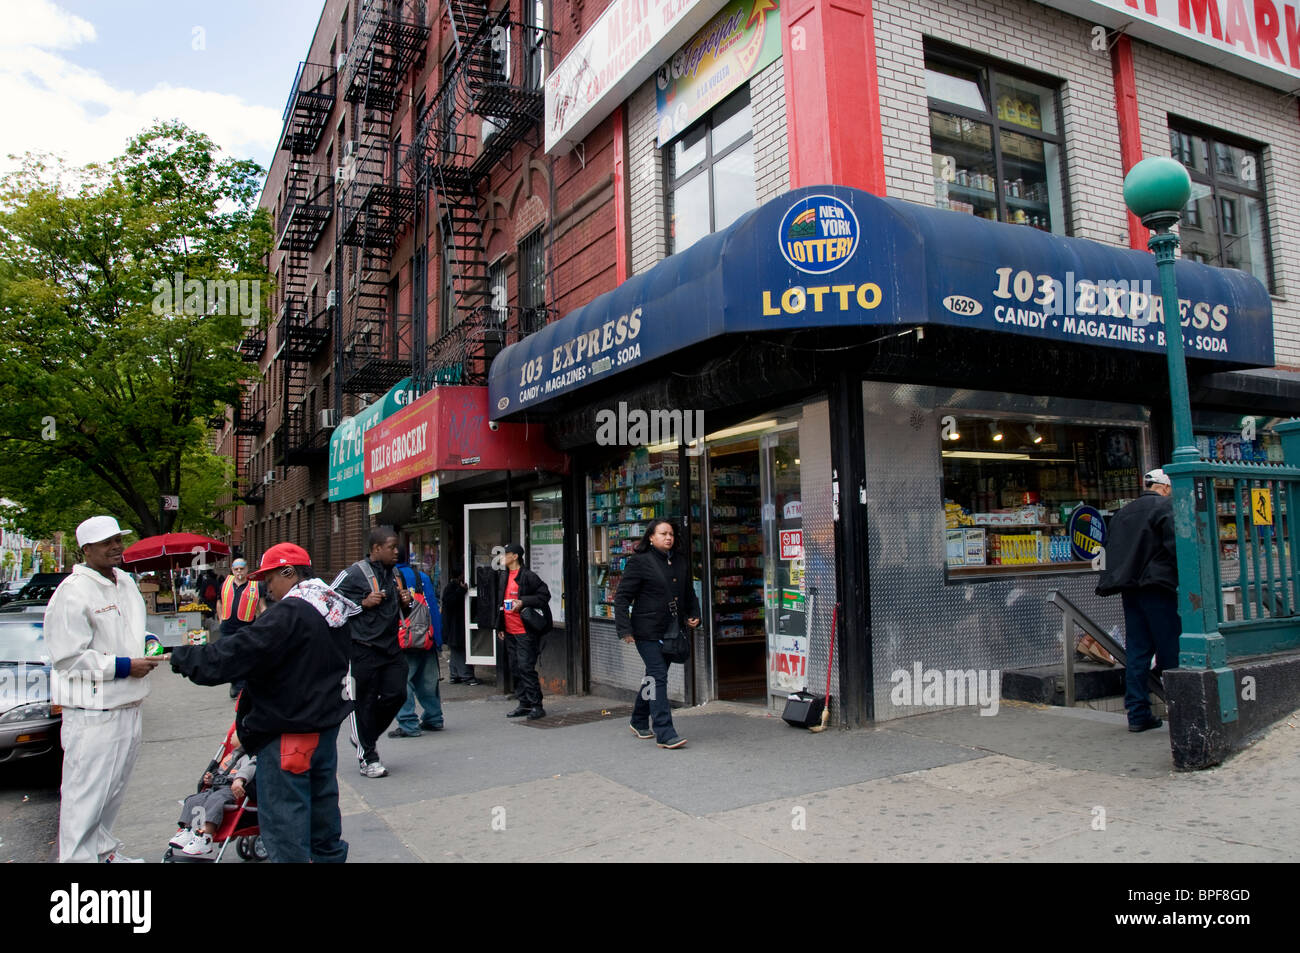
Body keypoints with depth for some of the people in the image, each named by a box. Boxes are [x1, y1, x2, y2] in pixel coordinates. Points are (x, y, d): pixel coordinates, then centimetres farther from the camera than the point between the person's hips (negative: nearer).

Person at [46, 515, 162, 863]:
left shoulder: (126, 583, 12)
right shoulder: (73, 592, -15)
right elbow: (67, 657, -18)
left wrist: (147, 645, 6)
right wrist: (123, 666, -18)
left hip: (127, 704, 9)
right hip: (92, 710, -8)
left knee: (114, 788, 19)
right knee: (85, 791, -2)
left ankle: (104, 849, 33)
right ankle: (77, 856, 10)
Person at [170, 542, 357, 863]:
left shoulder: (288, 614, -21)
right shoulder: (334, 608, 6)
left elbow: (237, 654, -22)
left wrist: (183, 656, -7)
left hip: (288, 732, -9)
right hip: (326, 724, 9)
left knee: (283, 816, 2)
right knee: (322, 799, 22)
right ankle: (329, 854, 34)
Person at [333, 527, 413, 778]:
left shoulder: (393, 573, 14)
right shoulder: (354, 573, -9)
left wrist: (405, 601, 7)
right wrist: (364, 603, -18)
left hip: (390, 646, 7)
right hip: (364, 649, -7)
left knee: (396, 694, 3)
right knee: (365, 702, 1)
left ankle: (367, 736, 28)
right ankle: (367, 757, 13)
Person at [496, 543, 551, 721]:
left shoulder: (528, 576, -10)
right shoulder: (503, 576, 14)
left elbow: (545, 595, -11)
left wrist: (523, 602, -20)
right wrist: (499, 626, 18)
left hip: (525, 632, -8)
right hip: (510, 632, 8)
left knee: (526, 668, -9)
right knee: (515, 669, 11)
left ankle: (536, 706, -3)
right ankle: (524, 704, 19)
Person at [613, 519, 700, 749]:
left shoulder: (681, 561, 10)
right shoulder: (640, 561, -9)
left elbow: (689, 593, 24)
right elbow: (622, 597, -9)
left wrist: (694, 615, 9)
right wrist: (624, 630, -16)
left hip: (672, 631, 6)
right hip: (647, 631, -6)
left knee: (654, 676, 17)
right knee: (658, 676, -11)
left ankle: (639, 722, 34)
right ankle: (665, 732, -9)